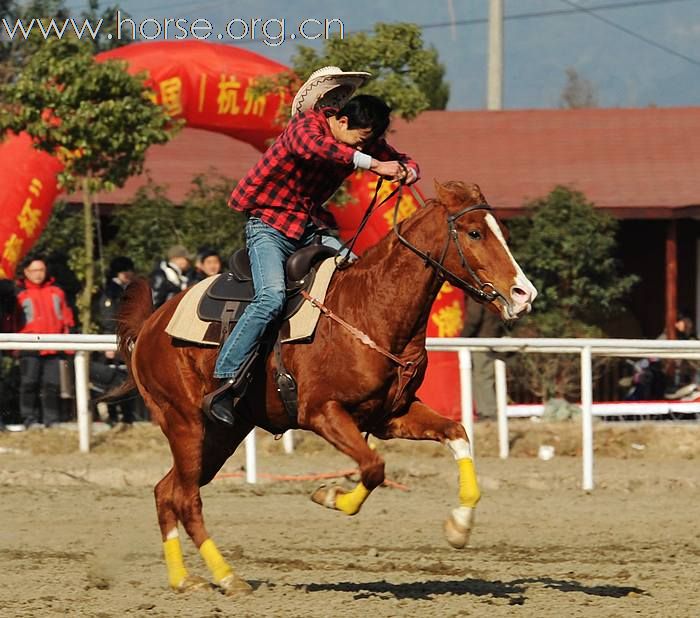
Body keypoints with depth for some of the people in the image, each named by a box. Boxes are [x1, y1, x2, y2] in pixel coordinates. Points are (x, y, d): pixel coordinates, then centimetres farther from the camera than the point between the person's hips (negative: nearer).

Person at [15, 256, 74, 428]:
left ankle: (52, 419, 8)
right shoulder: (19, 293, 4)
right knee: (29, 384, -6)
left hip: (54, 348, 3)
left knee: (52, 385, 3)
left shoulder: (56, 292, 15)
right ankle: (30, 419, 0)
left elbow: (67, 318, 19)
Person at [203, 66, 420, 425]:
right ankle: (224, 387, -29)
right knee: (272, 297, -27)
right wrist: (371, 164, -48)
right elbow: (313, 147, -44)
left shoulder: (365, 140, 3)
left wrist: (407, 171, -13)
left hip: (312, 228, 8)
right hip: (269, 224, -8)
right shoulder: (306, 125, -20)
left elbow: (400, 161, 14)